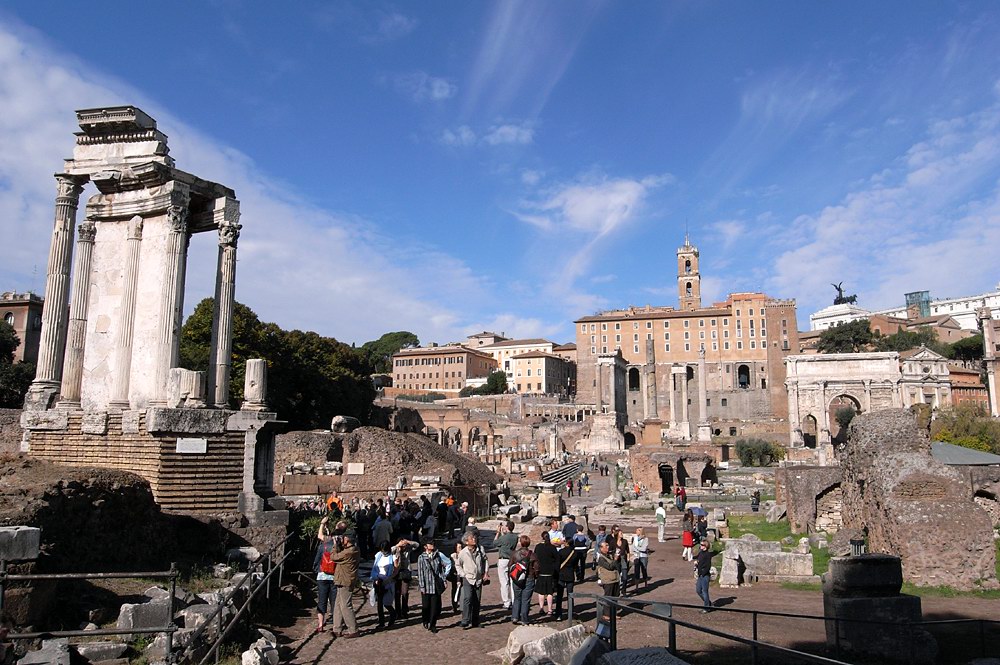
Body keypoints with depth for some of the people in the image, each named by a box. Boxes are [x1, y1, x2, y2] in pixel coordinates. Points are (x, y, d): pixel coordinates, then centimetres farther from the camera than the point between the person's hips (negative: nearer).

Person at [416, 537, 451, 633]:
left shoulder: (438, 555, 1)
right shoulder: (421, 558, -5)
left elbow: (448, 564, 10)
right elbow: (420, 573, -3)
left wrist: (444, 579, 8)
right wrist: (422, 586, -6)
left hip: (436, 586, 2)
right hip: (426, 586, -1)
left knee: (435, 606, 0)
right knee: (426, 606, 7)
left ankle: (432, 625, 11)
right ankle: (425, 621, 31)